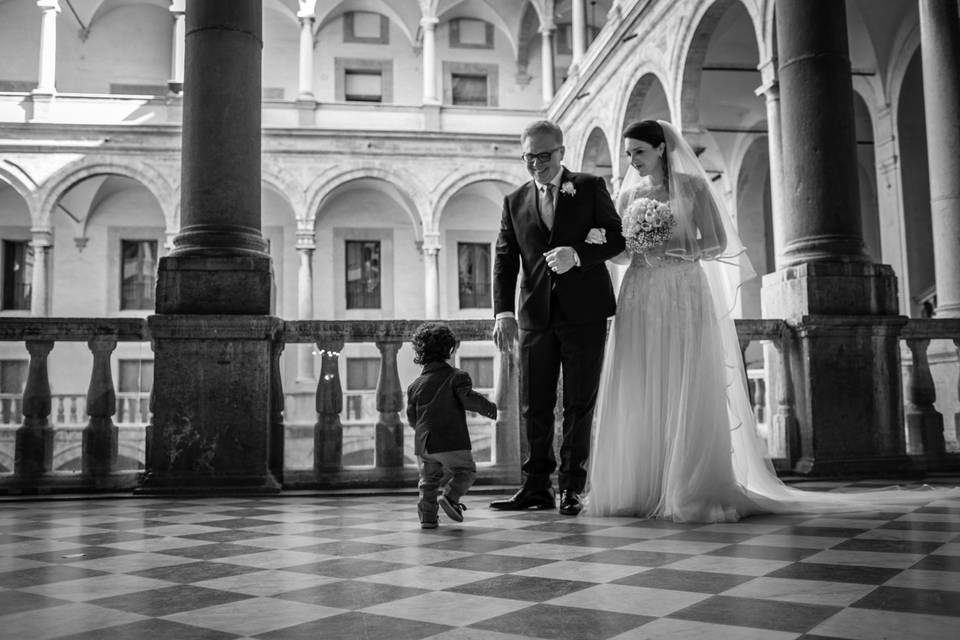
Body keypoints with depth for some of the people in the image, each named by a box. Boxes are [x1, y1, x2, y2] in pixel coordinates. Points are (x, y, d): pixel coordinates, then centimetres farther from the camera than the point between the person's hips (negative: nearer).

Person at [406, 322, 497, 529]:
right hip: (452, 442, -4)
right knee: (465, 471, 12)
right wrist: (490, 408, -1)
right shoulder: (458, 376, -3)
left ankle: (427, 515, 7)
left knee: (429, 479, 15)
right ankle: (450, 496, -10)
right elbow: (468, 399, -15)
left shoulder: (415, 385, 9)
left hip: (423, 443, 4)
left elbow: (412, 418, 13)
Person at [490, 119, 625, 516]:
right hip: (535, 316, 3)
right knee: (534, 407, 4)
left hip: (584, 312, -2)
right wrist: (504, 313, -8)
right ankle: (537, 487, 14)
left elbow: (618, 238, 1)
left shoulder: (590, 188, 6)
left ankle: (572, 489, 12)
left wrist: (578, 254, -17)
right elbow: (505, 260, 5)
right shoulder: (515, 202, 12)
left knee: (579, 405, 3)